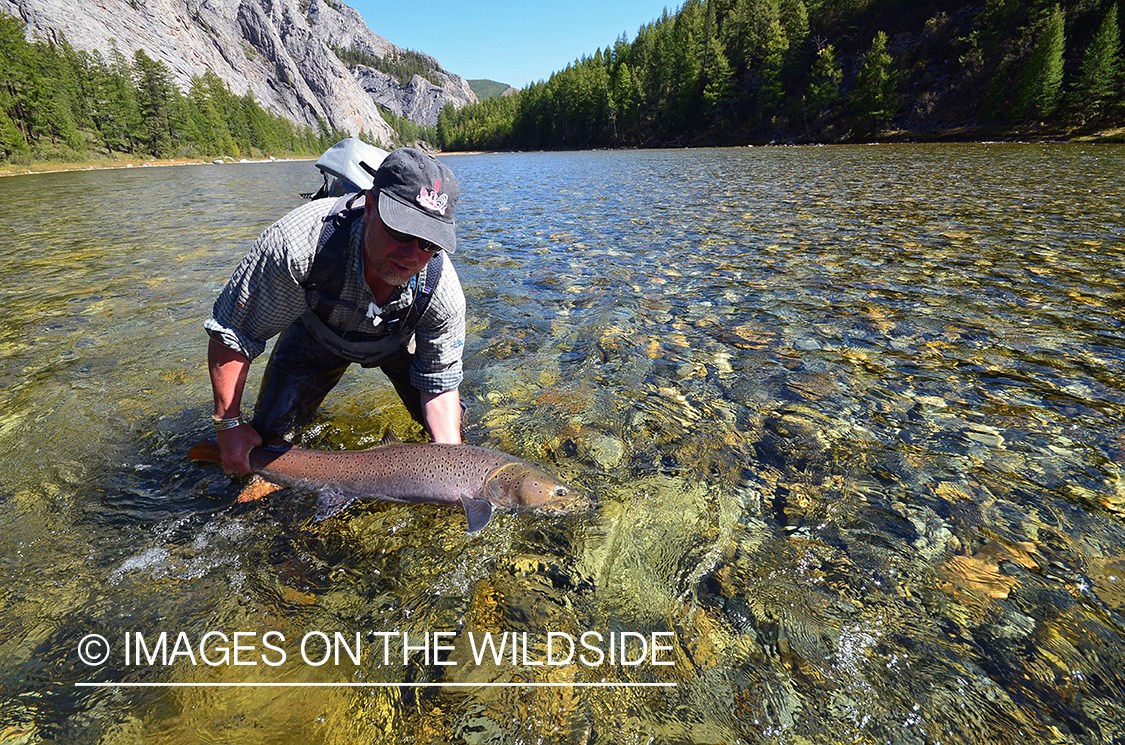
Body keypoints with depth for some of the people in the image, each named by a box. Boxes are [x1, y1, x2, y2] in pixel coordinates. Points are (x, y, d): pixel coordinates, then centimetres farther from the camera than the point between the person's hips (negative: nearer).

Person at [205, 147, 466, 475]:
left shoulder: (444, 291, -37)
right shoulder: (296, 241, -43)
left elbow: (440, 385, -23)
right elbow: (230, 335, -27)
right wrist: (228, 424, -23)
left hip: (397, 341, 1)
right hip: (316, 333, 0)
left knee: (449, 428, -1)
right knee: (272, 433, -5)